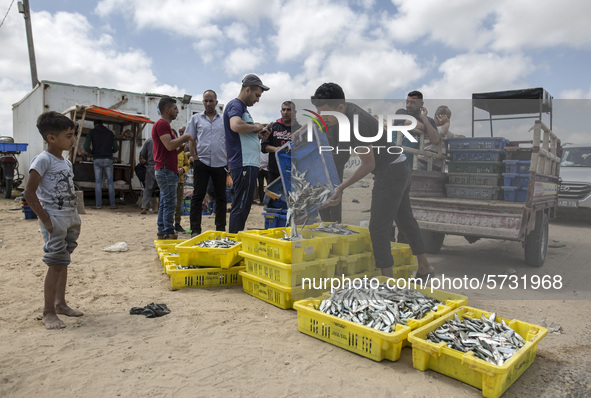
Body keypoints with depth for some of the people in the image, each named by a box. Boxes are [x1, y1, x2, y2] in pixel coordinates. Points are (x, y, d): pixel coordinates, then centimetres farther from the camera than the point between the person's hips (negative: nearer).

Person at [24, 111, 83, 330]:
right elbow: (29, 192, -16)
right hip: (54, 219, -8)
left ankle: (60, 303, 26)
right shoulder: (43, 160, -13)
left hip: (70, 218, 8)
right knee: (56, 263, -7)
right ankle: (48, 312, 4)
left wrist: (75, 217, 12)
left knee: (63, 262, 14)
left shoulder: (66, 162, 12)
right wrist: (46, 220, -16)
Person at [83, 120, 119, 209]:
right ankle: (112, 204, 1)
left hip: (97, 159, 0)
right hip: (108, 159, 0)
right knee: (110, 182, 3)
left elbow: (86, 146, -7)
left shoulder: (92, 132, 5)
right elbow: (116, 147, 5)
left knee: (98, 182, 3)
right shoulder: (110, 132, 10)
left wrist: (92, 152, 11)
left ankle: (98, 204, 1)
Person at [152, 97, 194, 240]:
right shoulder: (161, 124, -11)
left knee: (165, 203, 11)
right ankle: (169, 234, -6)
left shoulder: (165, 125, 23)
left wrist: (182, 142, 11)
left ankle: (162, 233, 16)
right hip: (166, 170, -11)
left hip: (167, 170, 11)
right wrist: (185, 137, -11)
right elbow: (169, 145, -22)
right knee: (169, 203, -9)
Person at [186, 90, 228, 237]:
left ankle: (221, 228, 17)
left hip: (220, 163, 1)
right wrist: (195, 158, -4)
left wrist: (229, 163, 2)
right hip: (202, 162, -1)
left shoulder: (224, 120, 10)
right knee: (198, 195, -1)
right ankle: (195, 229, 4)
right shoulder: (196, 118, 9)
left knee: (221, 196, 7)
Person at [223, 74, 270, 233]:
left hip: (249, 163, 11)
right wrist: (255, 127, -13)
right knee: (241, 206, -8)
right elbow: (236, 126, -29)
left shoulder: (243, 107, 24)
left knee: (243, 206, 14)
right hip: (244, 164, -11)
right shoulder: (235, 105, -7)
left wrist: (258, 135, 14)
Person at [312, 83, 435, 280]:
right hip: (400, 168, 10)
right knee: (405, 219, 20)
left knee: (378, 228, -4)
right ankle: (424, 266, 33)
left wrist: (341, 187, -19)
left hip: (390, 173, -10)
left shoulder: (356, 125, -25)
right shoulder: (349, 107, 2)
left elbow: (368, 164, -20)